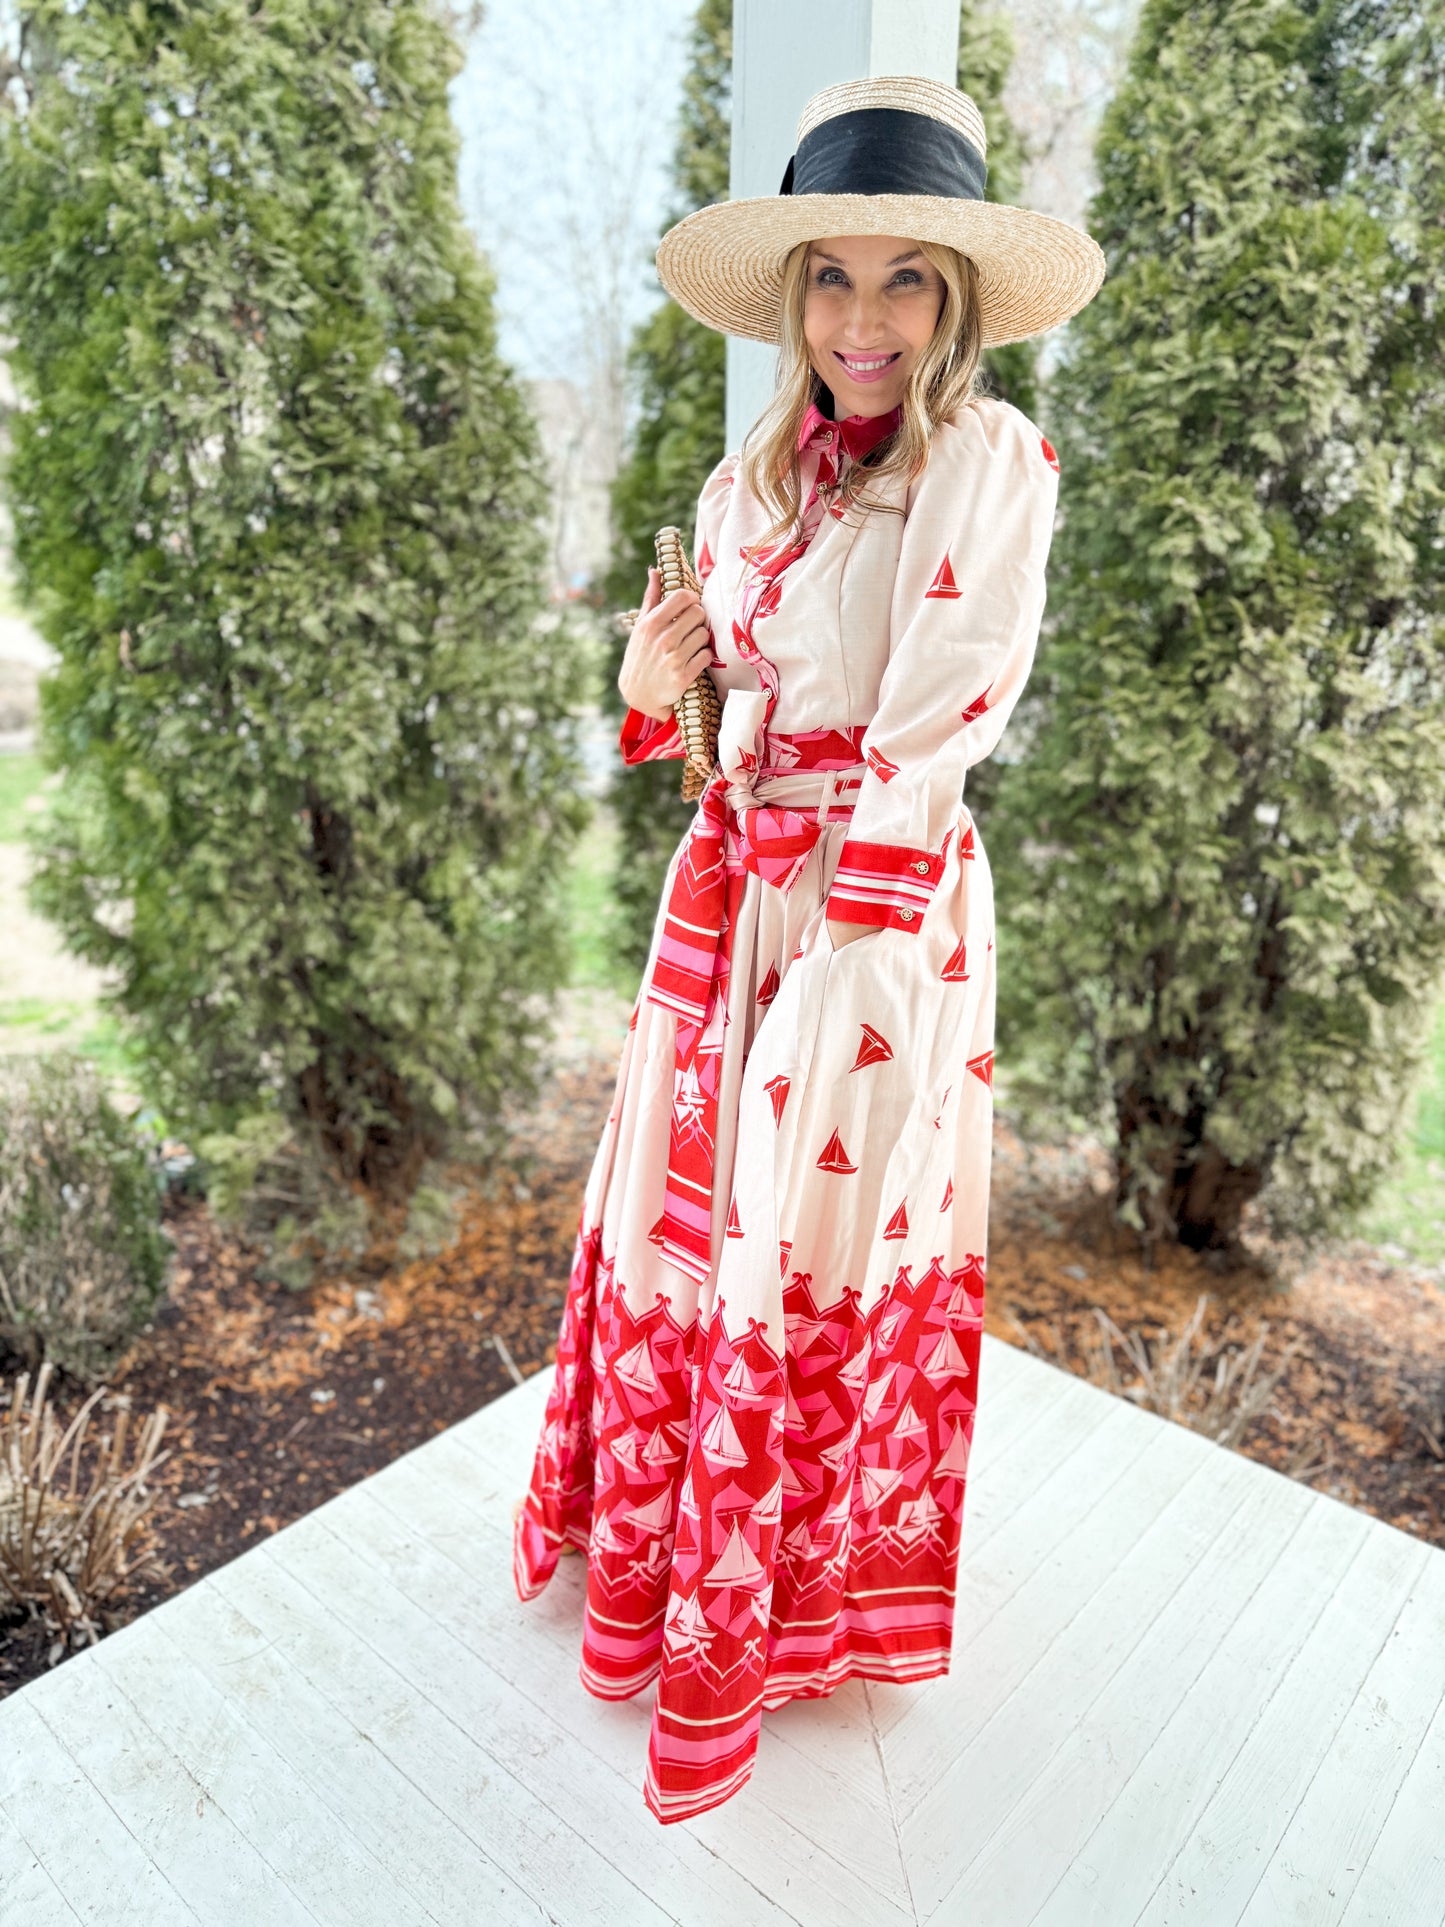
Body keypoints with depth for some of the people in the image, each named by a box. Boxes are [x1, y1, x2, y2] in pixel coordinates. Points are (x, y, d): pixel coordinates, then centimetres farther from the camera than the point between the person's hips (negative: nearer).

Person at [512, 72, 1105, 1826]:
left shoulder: (990, 461, -6)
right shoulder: (745, 486, 12)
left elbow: (936, 726, -15)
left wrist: (844, 936, -19)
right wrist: (653, 680, -4)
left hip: (884, 905, -5)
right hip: (730, 889, 6)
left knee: (815, 1244, 4)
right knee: (681, 1210, 13)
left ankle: (783, 1607, 32)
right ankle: (660, 1541, 41)